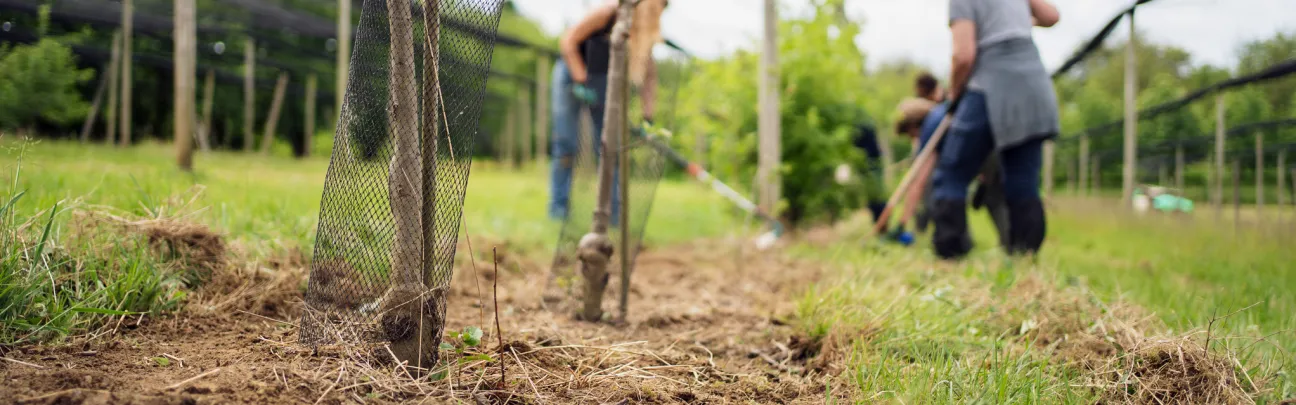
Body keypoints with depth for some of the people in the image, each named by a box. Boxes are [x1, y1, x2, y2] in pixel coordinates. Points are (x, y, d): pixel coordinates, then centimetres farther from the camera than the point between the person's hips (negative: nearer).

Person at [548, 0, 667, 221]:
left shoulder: (646, 32, -10)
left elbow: (648, 73, -5)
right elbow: (568, 41, -18)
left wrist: (648, 115, -13)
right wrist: (581, 80, -22)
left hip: (605, 81, 4)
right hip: (573, 72, -4)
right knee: (566, 144, -7)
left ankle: (613, 211, 4)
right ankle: (558, 207, 1)